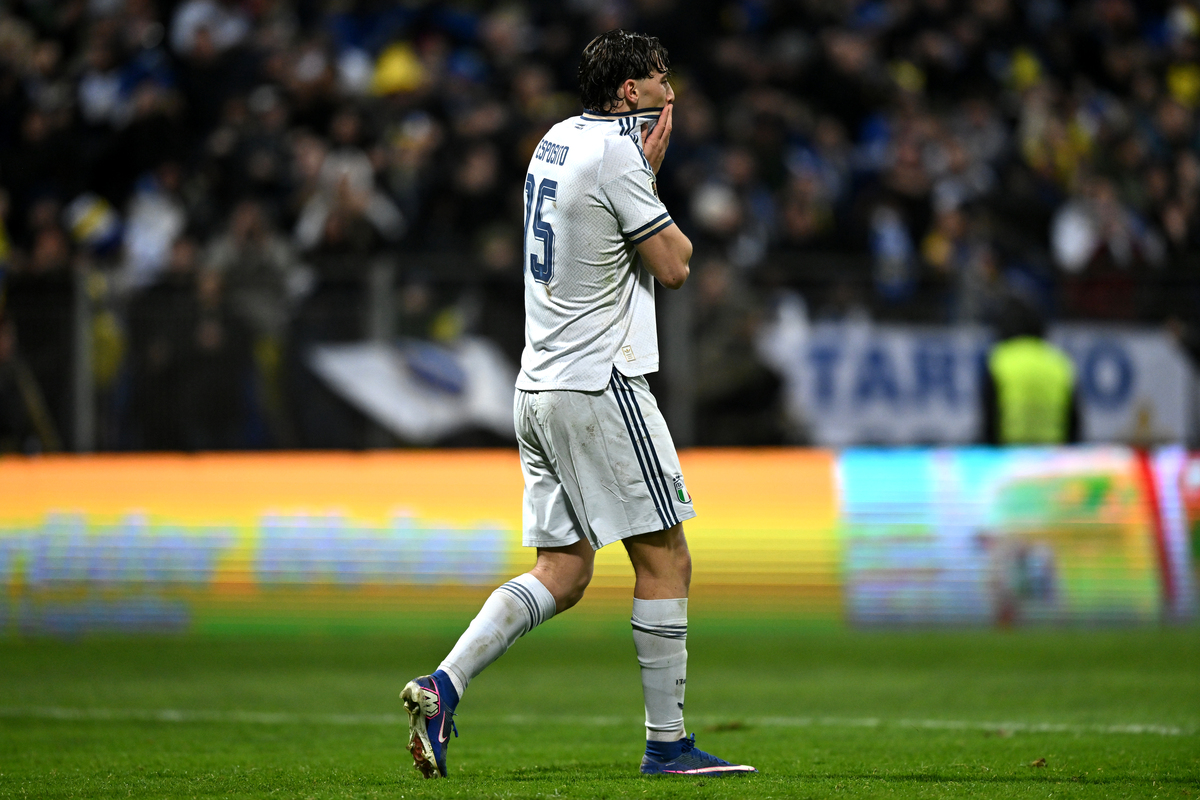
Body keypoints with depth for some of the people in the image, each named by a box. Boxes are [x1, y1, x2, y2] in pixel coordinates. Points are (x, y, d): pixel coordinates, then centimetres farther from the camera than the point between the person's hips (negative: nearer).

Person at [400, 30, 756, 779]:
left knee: (562, 573, 9)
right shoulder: (615, 156, -13)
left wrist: (650, 164, 17)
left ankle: (442, 688, -6)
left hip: (539, 389, 9)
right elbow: (673, 267, -9)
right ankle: (667, 742, 1)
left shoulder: (558, 141, 14)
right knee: (666, 558, -1)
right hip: (600, 386, -9)